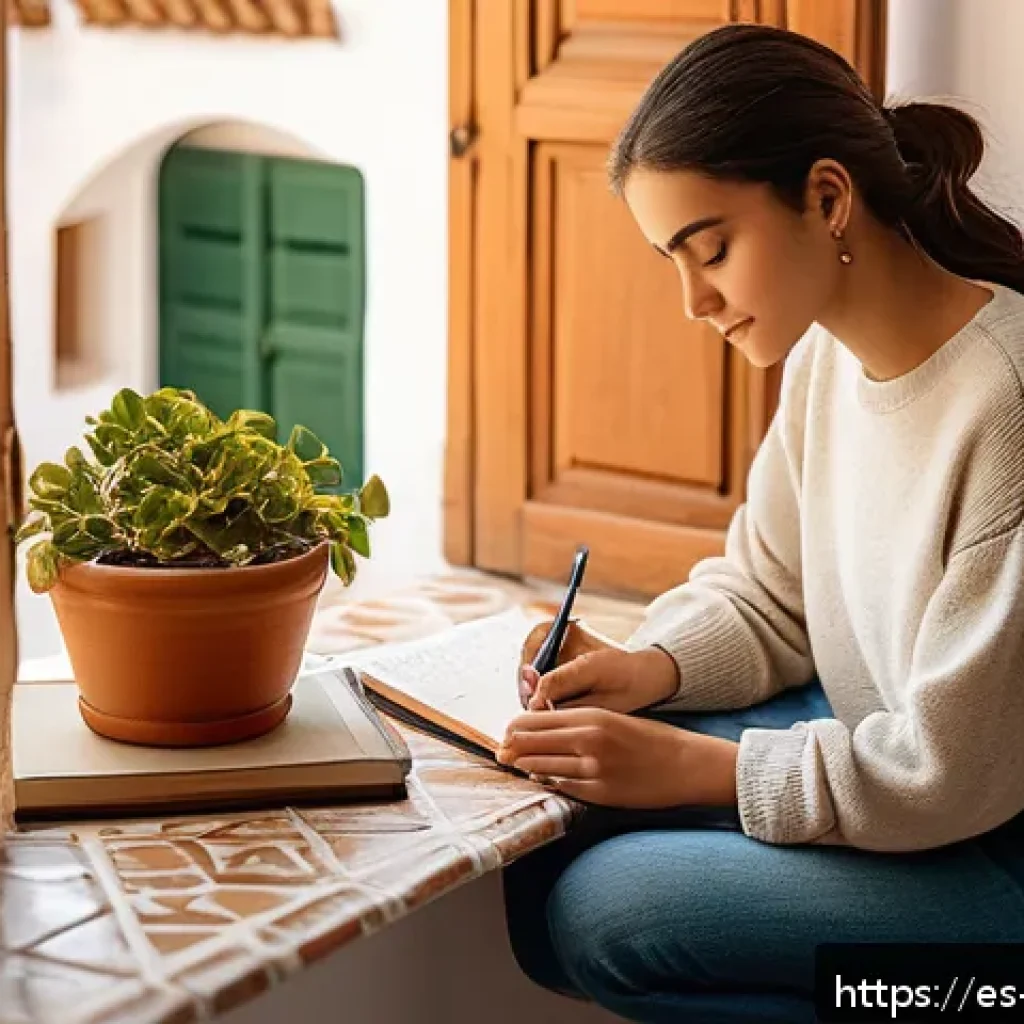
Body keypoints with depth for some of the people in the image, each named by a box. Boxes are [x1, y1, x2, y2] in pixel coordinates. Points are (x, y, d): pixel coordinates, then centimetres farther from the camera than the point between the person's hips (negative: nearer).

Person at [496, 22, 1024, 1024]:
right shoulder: (828, 351, -3)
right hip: (882, 745, 8)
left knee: (604, 913, -16)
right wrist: (650, 668, -8)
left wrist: (687, 766, -21)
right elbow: (764, 594, 11)